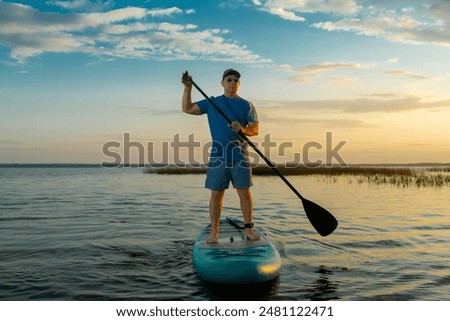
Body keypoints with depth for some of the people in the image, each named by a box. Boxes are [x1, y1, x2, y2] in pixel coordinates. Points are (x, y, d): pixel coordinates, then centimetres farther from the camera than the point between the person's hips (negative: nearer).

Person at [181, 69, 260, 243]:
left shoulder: (246, 105, 10)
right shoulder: (211, 103, 13)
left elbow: (255, 129, 2)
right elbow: (187, 108, 13)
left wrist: (242, 129, -18)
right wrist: (188, 88, 3)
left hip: (240, 154, 0)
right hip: (218, 154, 0)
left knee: (244, 192, 0)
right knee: (216, 194, 1)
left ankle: (248, 228, 11)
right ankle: (214, 231, 8)